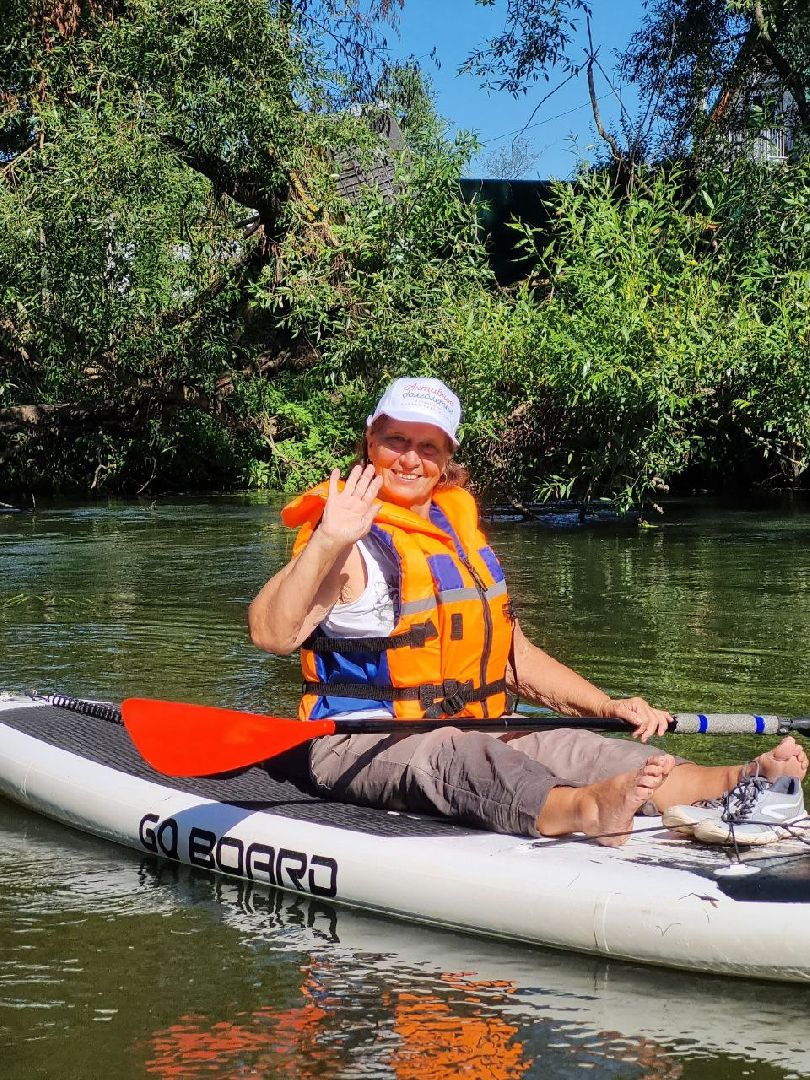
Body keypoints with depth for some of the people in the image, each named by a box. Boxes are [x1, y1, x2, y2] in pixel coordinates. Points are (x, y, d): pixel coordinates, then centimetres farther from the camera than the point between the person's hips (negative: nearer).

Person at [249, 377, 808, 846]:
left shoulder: (460, 529, 16)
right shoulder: (354, 544, -9)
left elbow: (515, 652, 21)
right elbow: (272, 634, -26)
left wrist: (607, 706, 9)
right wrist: (327, 542, -36)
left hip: (467, 734, 7)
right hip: (362, 742, -7)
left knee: (571, 745, -19)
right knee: (454, 756, -37)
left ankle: (738, 781, -40)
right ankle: (580, 810, -66)